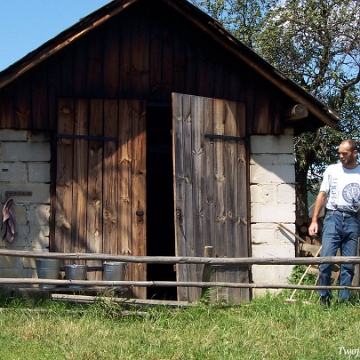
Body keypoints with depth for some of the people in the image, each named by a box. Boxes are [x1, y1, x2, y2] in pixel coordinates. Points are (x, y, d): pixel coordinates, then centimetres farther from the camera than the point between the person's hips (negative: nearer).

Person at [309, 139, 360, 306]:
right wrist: (314, 220, 0)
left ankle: (344, 299, 13)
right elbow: (322, 194, 7)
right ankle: (324, 297, 7)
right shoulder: (332, 169, 9)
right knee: (326, 260, -8)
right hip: (333, 217, -1)